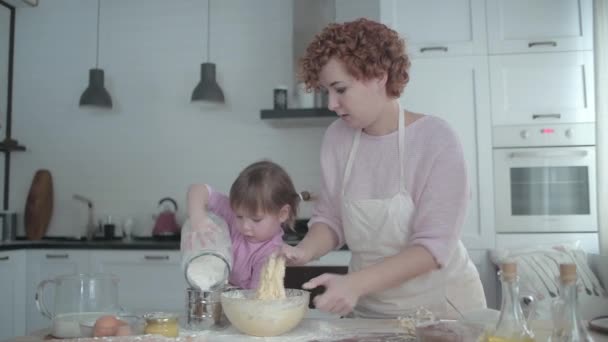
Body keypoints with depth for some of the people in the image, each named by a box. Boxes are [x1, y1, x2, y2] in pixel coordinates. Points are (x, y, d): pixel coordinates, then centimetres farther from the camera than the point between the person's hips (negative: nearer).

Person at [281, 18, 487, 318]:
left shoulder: (437, 140, -16)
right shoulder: (336, 138, -4)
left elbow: (434, 246, -21)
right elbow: (329, 217, 3)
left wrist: (355, 283, -31)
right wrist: (305, 251, -16)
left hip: (439, 304, -4)